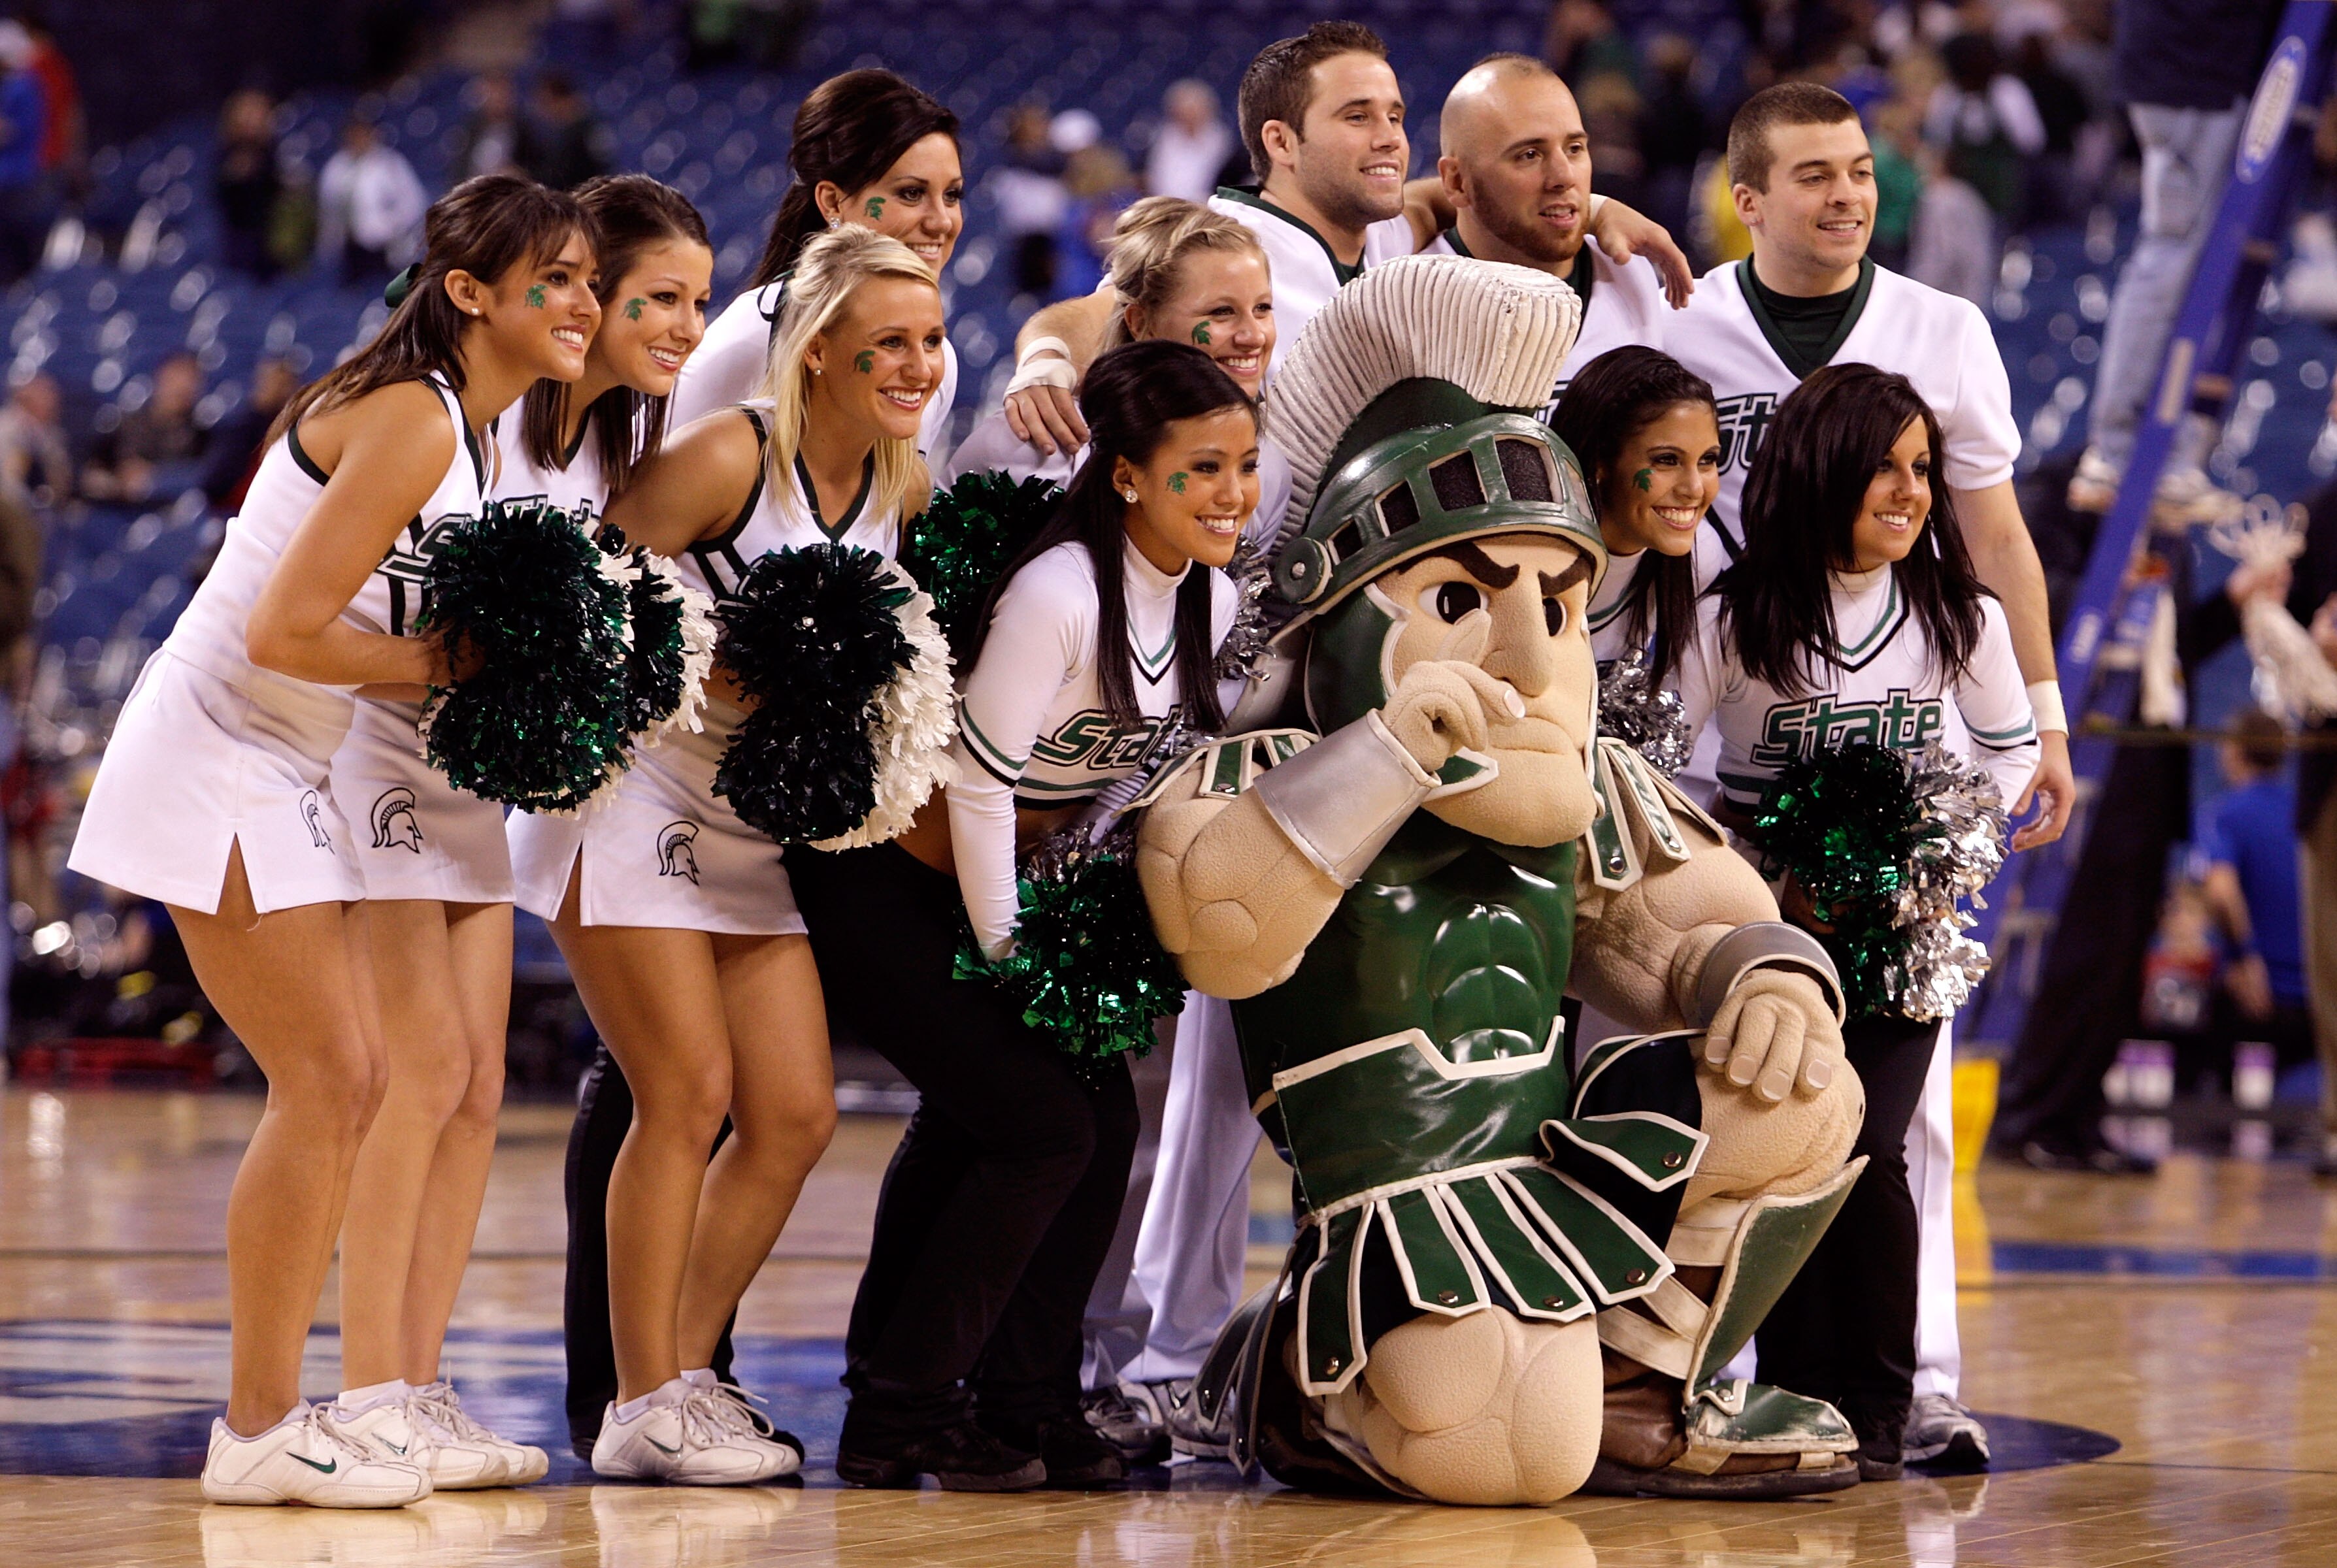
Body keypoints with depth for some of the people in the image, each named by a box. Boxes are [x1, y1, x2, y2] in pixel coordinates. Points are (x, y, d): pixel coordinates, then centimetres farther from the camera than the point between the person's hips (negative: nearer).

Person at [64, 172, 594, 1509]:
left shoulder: (461, 425, 11)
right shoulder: (410, 422, -20)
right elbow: (283, 633, -25)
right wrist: (447, 667, -16)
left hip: (287, 779, 10)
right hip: (219, 762, -10)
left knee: (356, 1082, 9)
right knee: (326, 1083, -11)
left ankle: (276, 1403, 13)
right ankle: (259, 1432, -4)